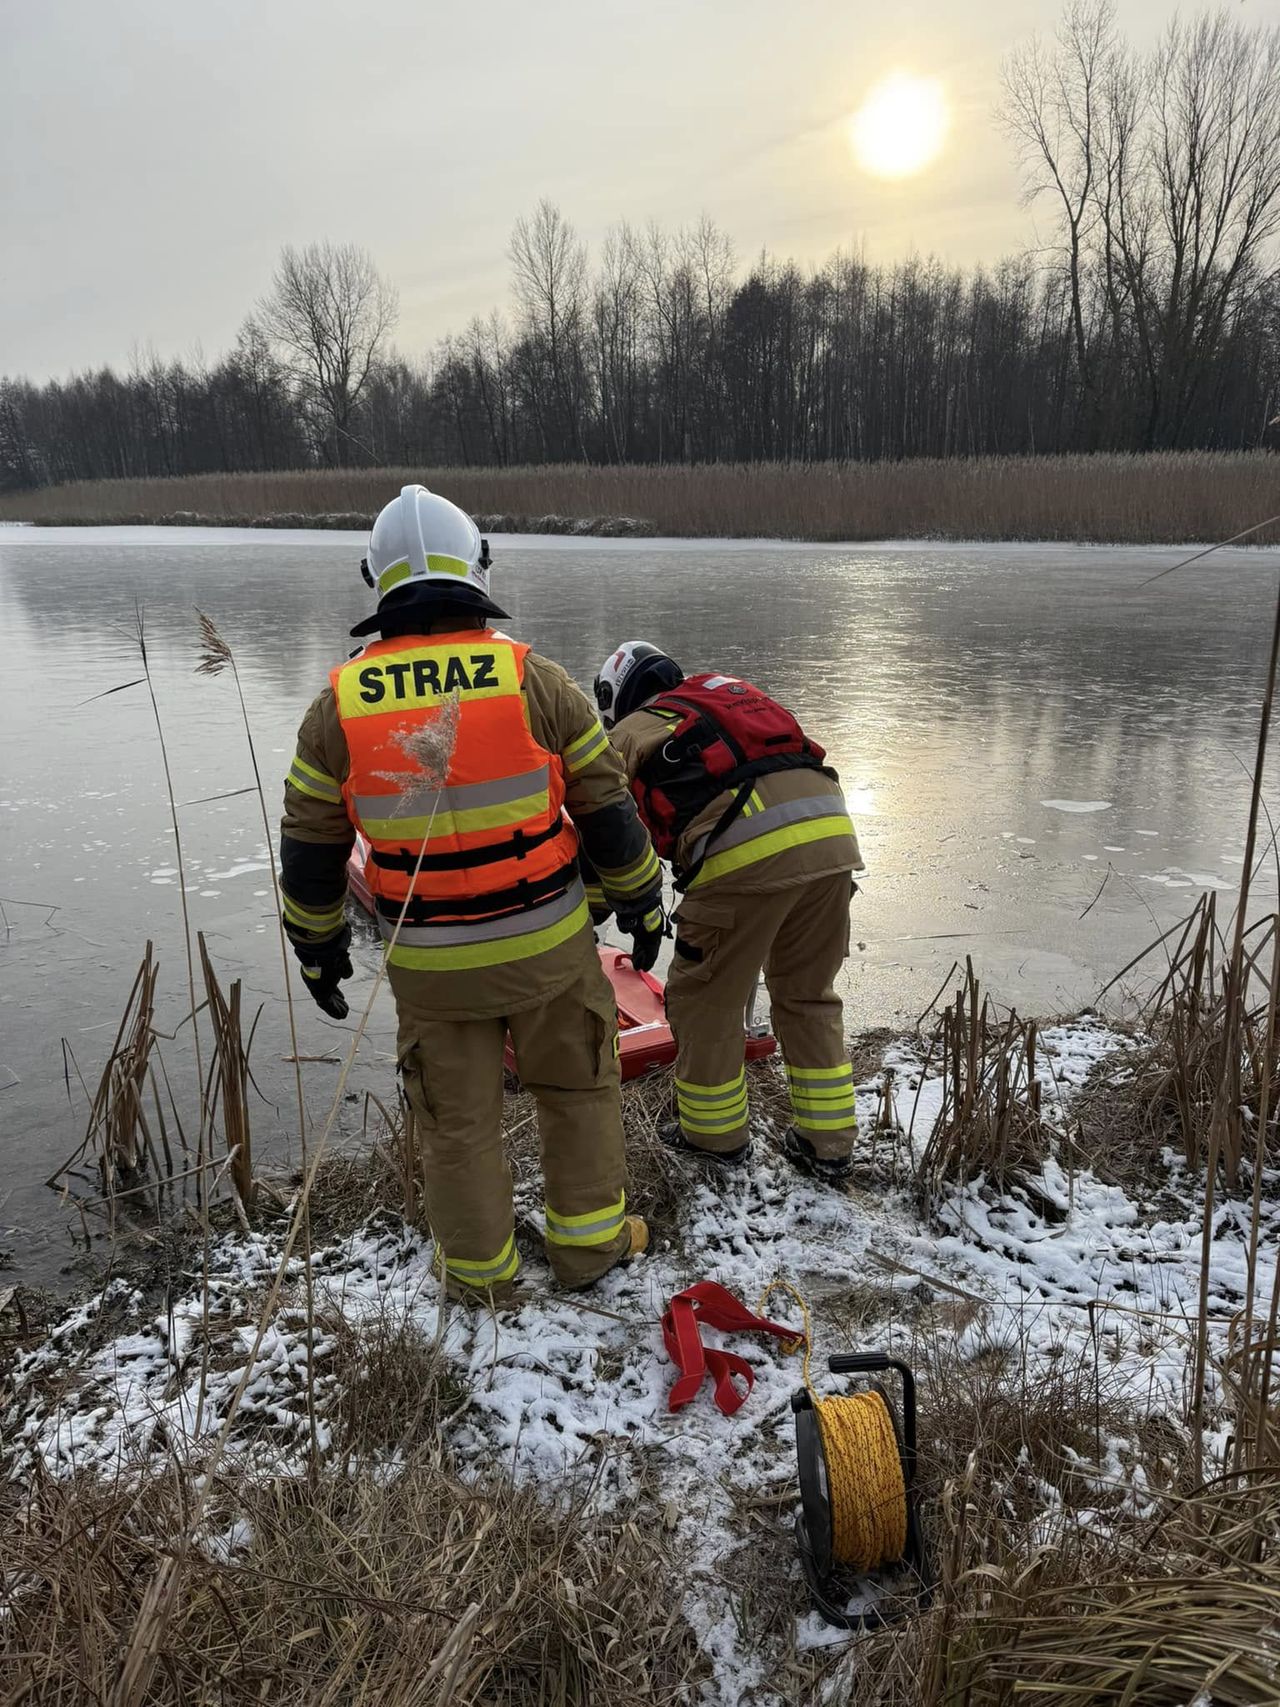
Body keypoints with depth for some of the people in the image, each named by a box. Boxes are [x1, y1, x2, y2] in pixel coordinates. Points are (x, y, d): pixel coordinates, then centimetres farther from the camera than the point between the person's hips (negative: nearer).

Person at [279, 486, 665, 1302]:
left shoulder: (340, 704, -5)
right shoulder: (535, 679, -11)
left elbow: (309, 849, 1)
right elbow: (607, 811, -5)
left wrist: (318, 946, 16)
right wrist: (641, 903, 10)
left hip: (429, 961, 1)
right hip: (546, 943, -1)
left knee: (457, 1118, 18)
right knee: (580, 1087, 21)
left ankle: (480, 1269, 34)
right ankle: (589, 1239, 34)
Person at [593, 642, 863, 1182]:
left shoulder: (629, 733, 18)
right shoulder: (732, 696, 35)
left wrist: (586, 920, 27)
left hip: (746, 852, -6)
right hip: (833, 835, 6)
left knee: (703, 998, 16)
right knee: (808, 996, 23)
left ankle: (715, 1132, 32)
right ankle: (829, 1142, 30)